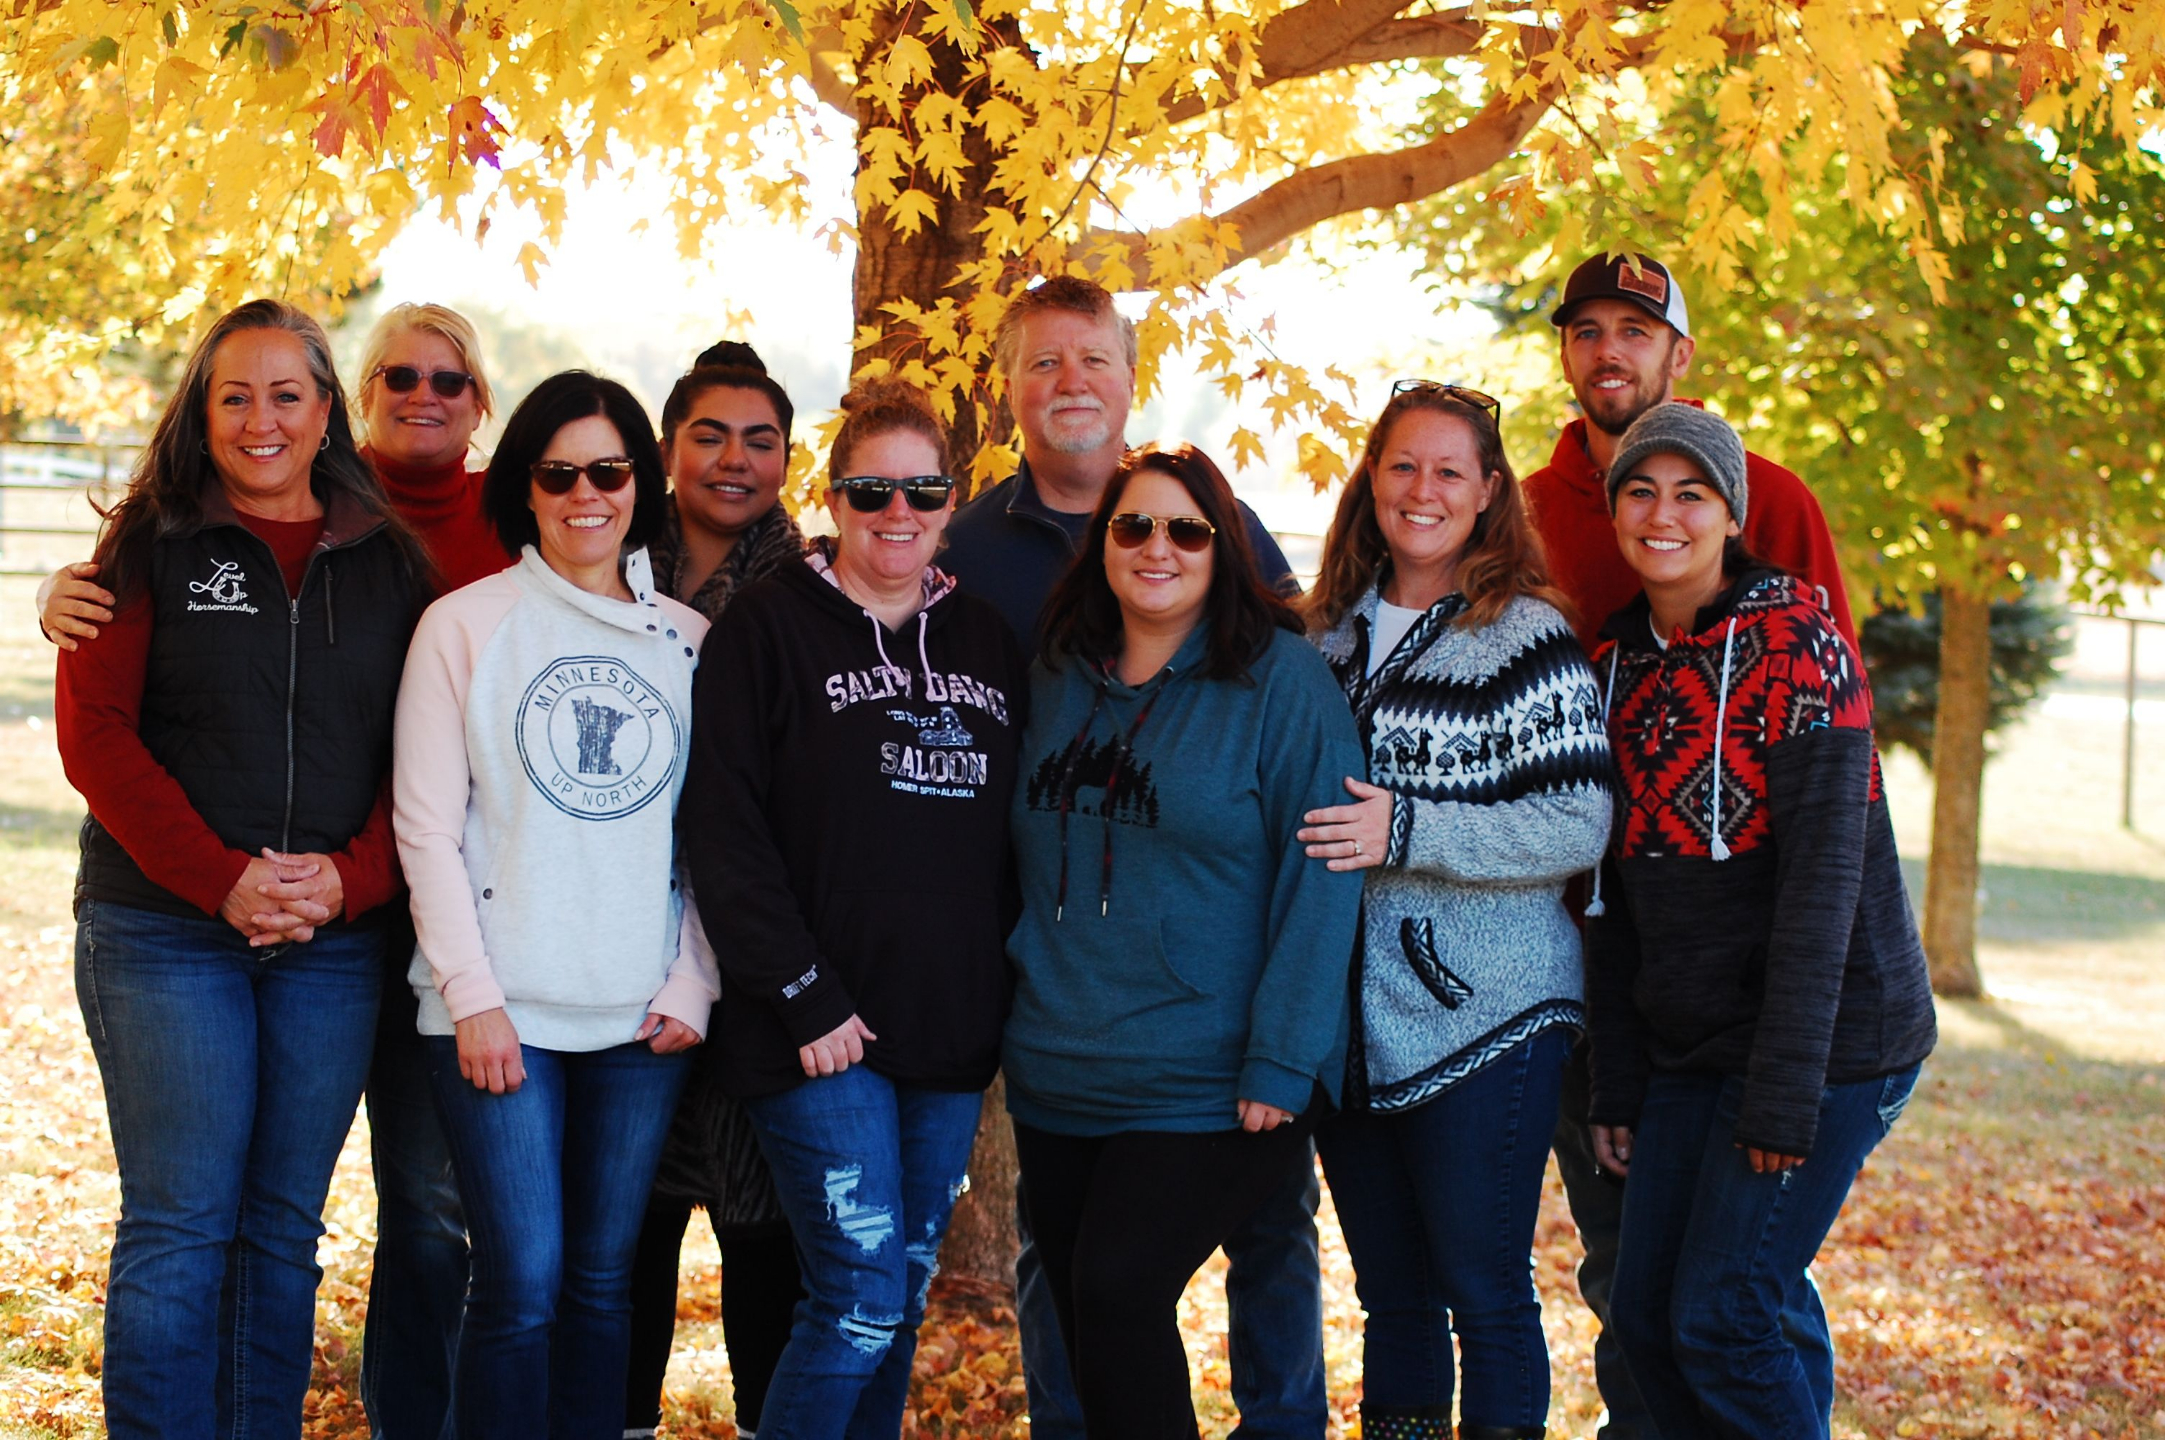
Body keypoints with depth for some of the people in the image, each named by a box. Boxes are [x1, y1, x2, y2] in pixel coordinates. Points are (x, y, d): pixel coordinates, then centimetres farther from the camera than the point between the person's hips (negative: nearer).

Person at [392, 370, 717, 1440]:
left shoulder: (688, 641, 10)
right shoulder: (465, 626, 1)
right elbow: (428, 829, -2)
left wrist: (692, 983, 1)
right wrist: (473, 997, -9)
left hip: (642, 1019, 3)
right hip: (501, 1013, -3)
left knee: (603, 1277, 9)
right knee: (522, 1282, -6)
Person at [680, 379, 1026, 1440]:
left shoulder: (988, 643, 13)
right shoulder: (768, 626, -3)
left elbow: (1016, 832, 16)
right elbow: (722, 830, -9)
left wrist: (1005, 985, 4)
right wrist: (803, 996, -14)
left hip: (950, 1034, 5)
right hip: (821, 1032, -5)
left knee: (903, 1296, 11)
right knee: (862, 1299, -11)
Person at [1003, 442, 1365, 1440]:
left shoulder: (1281, 681, -9)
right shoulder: (1054, 683, 9)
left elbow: (1318, 880, -13)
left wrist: (1282, 1064, -18)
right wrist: (1017, 1023, 12)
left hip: (1206, 1088, -6)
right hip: (1056, 1077, 6)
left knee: (1118, 1294, -14)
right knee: (1085, 1319, 11)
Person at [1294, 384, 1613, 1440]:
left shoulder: (1527, 638, -7)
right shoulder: (1330, 631, 11)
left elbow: (1581, 828, -14)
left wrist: (1406, 832, -20)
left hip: (1484, 1016, -5)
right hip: (1349, 1015, 6)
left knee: (1484, 1290, 1)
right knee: (1389, 1290, 14)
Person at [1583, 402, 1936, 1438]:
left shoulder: (1794, 643, -12)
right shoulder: (1617, 665, 9)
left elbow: (1821, 874, -17)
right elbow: (1617, 891, 11)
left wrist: (1784, 1095, -21)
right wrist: (1616, 1083, 7)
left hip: (1826, 1036, -7)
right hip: (1687, 1045, 7)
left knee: (1719, 1318, -9)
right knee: (1643, 1316, 5)